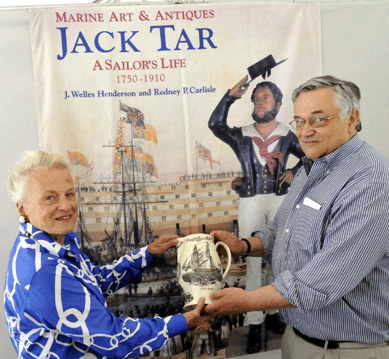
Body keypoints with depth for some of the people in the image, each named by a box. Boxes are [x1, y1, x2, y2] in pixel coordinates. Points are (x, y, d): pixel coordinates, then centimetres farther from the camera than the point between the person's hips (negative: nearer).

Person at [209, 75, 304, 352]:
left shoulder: (286, 135, 7)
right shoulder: (242, 136, 5)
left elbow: (308, 156, 19)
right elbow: (215, 124, -11)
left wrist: (294, 172, 2)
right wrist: (230, 97, -16)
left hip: (280, 200, 1)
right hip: (251, 202, -1)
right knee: (253, 263, -1)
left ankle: (273, 313, 25)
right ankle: (254, 325, 7)